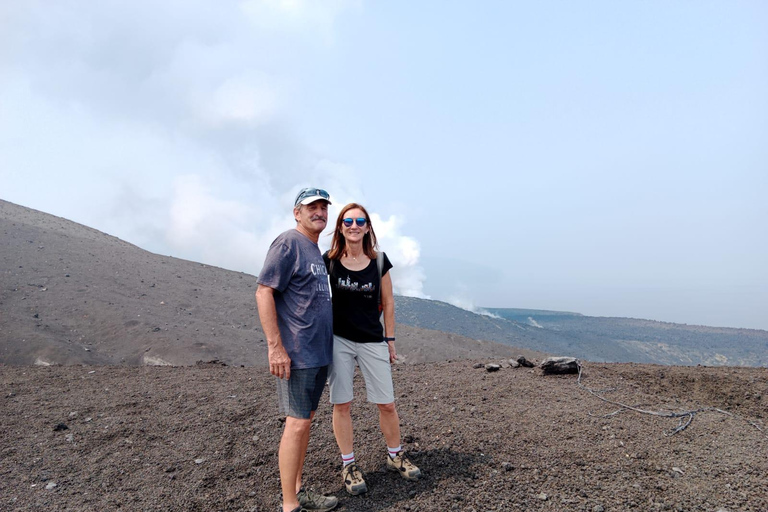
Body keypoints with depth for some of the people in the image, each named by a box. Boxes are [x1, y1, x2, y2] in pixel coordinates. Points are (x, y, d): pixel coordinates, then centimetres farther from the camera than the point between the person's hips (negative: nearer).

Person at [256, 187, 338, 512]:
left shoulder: (316, 251, 16)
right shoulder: (288, 243, -10)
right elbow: (263, 293, -16)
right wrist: (275, 346, -19)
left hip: (319, 352, 9)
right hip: (296, 353, -9)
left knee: (306, 420, 14)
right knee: (297, 423, -3)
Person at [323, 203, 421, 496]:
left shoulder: (379, 260, -3)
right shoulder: (329, 260, -5)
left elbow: (387, 302, 4)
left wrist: (390, 339, 5)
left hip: (373, 342, 1)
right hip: (338, 340, 0)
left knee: (387, 403, 6)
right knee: (341, 404, 5)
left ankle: (395, 456, 29)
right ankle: (348, 464, 22)